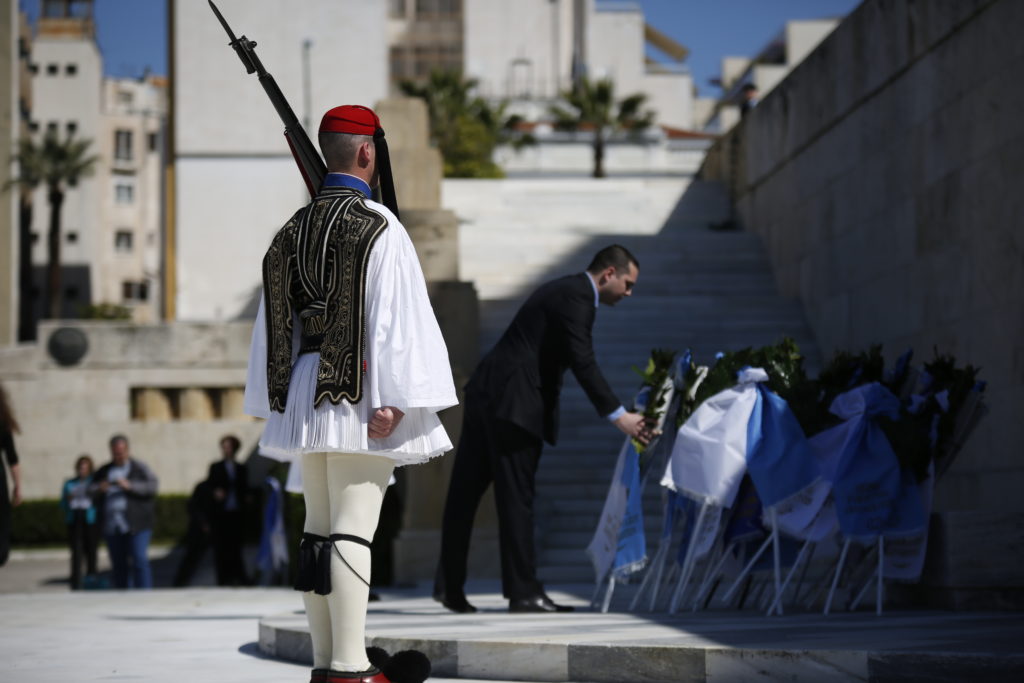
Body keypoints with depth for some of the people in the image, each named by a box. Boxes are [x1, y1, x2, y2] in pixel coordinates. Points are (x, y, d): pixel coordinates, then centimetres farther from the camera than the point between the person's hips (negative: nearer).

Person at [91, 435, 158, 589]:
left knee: (139, 561, -13)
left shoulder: (139, 468, 5)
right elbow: (91, 491, 15)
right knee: (118, 565, 7)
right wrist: (98, 489, -8)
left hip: (136, 526, -4)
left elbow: (152, 486, -7)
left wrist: (130, 486, -19)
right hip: (112, 527, 4)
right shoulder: (104, 471, 18)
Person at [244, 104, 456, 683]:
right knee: (354, 527, -9)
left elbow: (276, 322, 15)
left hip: (306, 392, 7)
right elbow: (394, 314, -16)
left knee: (319, 526, 11)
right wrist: (393, 398, -18)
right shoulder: (378, 225, -9)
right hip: (357, 392, -7)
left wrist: (278, 404, 19)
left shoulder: (293, 230, 13)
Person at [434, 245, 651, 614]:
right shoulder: (575, 297, -11)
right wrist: (618, 415, -20)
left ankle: (449, 585, 14)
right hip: (512, 402, -10)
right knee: (516, 496, -7)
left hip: (487, 394, 10)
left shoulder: (565, 290, 20)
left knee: (465, 492, 10)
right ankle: (523, 591, -4)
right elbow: (583, 362, -19)